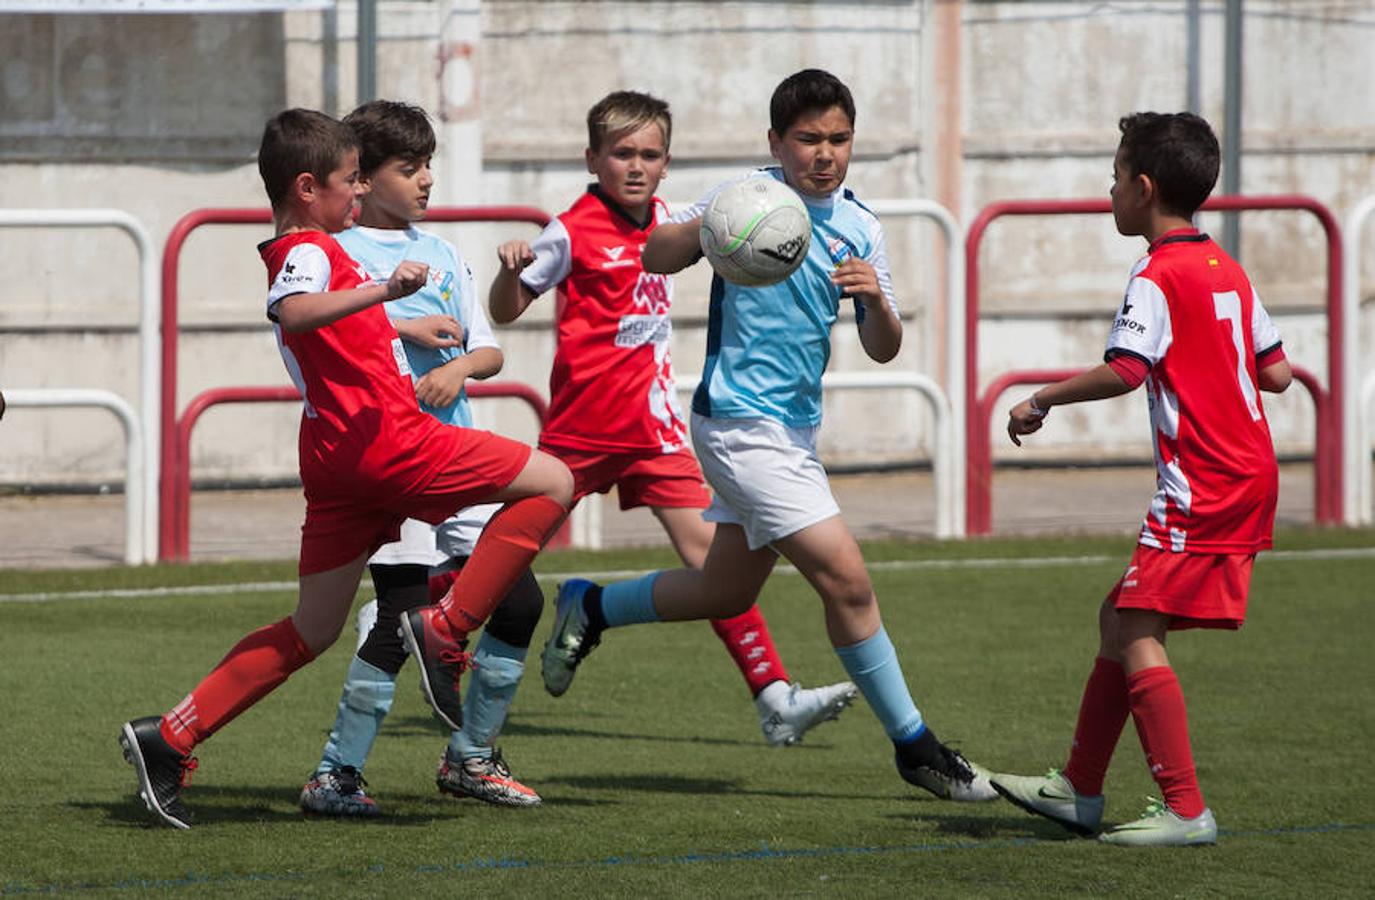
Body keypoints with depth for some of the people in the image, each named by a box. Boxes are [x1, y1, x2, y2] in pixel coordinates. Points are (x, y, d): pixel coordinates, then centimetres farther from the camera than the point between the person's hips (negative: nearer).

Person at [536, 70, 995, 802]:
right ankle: (914, 747, -1)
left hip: (794, 428, 8)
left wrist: (877, 303, -17)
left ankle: (590, 608, 38)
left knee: (727, 591, 19)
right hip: (742, 422, -8)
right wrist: (706, 226, -31)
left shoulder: (858, 228, 6)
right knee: (847, 581, -11)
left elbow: (882, 350, 4)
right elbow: (655, 257, -13)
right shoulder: (751, 197, -11)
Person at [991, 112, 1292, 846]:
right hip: (1248, 476, 10)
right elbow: (1276, 372, 16)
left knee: (1137, 633, -10)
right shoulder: (1227, 270, 14)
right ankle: (1080, 790, 22)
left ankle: (1185, 809, -15)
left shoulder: (1158, 278, -13)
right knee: (1120, 618, 16)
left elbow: (1123, 371, -25)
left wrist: (1041, 401, -13)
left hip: (1201, 484, -10)